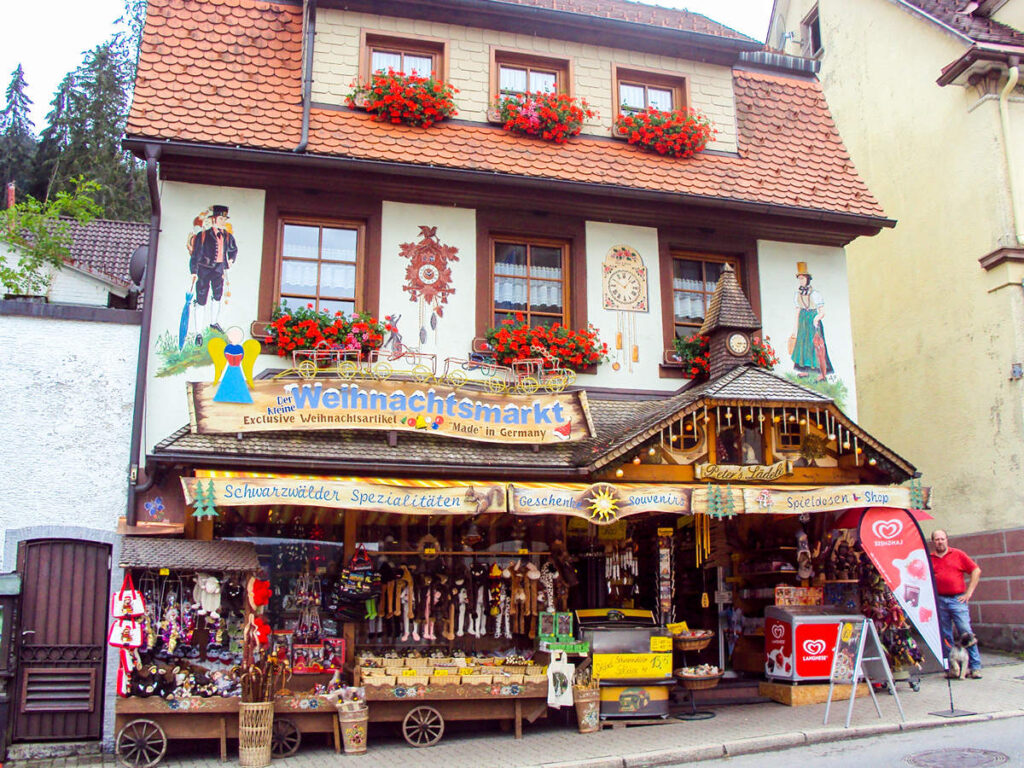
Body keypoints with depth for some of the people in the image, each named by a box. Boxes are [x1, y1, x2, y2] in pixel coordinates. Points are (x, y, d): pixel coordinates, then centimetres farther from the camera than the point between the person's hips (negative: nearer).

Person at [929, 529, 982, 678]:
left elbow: (976, 571, 5)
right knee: (945, 635, 5)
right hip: (939, 601, 2)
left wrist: (969, 592, -1)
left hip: (957, 599, -2)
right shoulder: (929, 559, 10)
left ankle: (975, 667, -4)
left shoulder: (958, 554, 6)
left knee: (966, 632, -9)